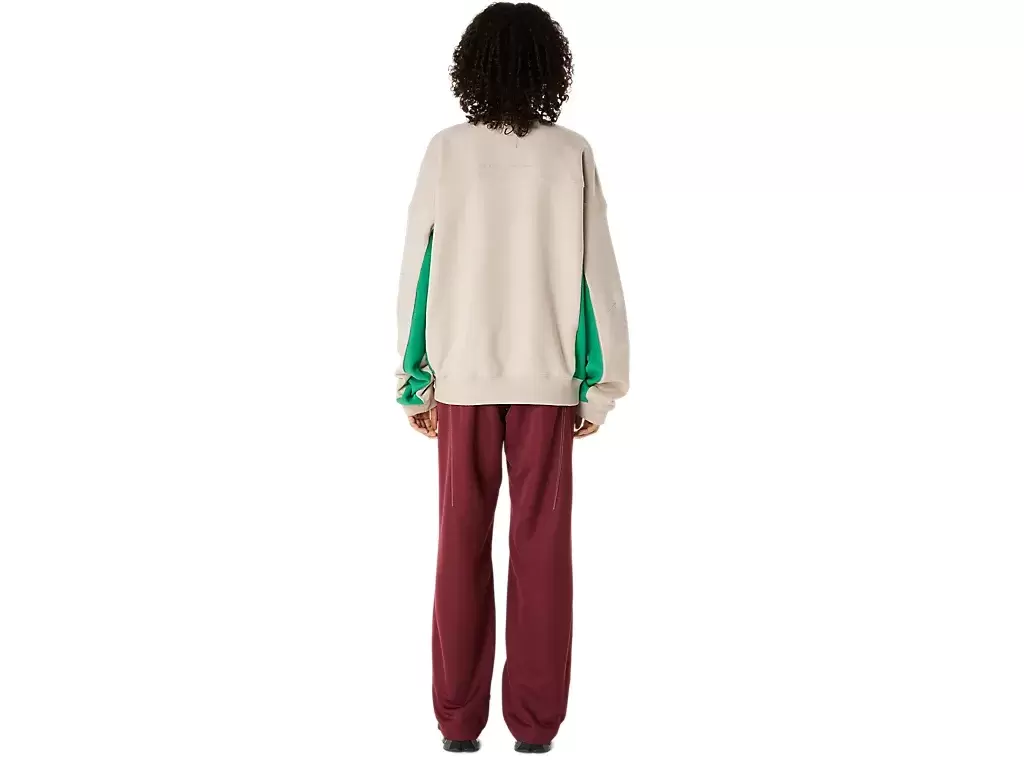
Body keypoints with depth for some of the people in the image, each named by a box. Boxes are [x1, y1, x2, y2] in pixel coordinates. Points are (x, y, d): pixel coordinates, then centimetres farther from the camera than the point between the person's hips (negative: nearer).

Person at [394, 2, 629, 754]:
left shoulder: (446, 151, -5)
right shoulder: (571, 155, -6)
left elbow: (417, 270, -3)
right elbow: (595, 274, -5)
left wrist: (415, 381, 5)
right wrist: (602, 385, 3)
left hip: (463, 377, 1)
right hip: (545, 378, 0)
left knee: (462, 548, 9)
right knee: (541, 550, 6)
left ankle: (459, 717, 12)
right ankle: (535, 717, 10)